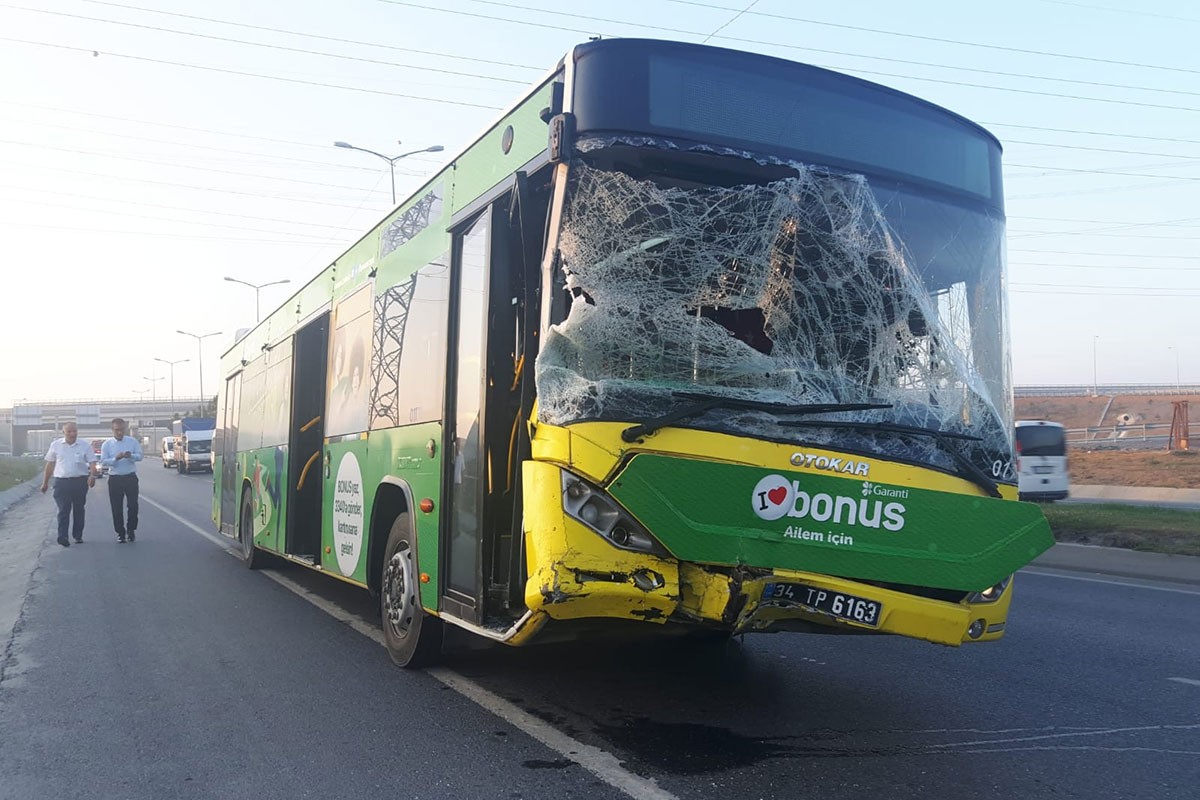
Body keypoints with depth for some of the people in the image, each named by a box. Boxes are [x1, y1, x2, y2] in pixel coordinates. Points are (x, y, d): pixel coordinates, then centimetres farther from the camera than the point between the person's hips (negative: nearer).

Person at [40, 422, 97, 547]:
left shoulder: (85, 446, 2)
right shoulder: (55, 445, 5)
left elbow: (92, 462, -2)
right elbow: (50, 464, 10)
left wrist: (92, 475, -21)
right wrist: (45, 482, 12)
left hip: (80, 481, 1)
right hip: (62, 481, 0)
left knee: (79, 510, 9)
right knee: (63, 510, -9)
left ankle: (78, 536, 18)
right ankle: (62, 536, -15)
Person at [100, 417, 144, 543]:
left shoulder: (132, 441, 4)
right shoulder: (107, 444, 2)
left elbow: (140, 456, -2)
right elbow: (103, 461, -6)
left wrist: (131, 456, -23)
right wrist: (115, 458, -24)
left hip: (130, 477, 0)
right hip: (115, 479, 0)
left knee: (133, 505, -1)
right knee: (117, 508, 3)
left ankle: (131, 529, 15)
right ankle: (120, 533, 13)